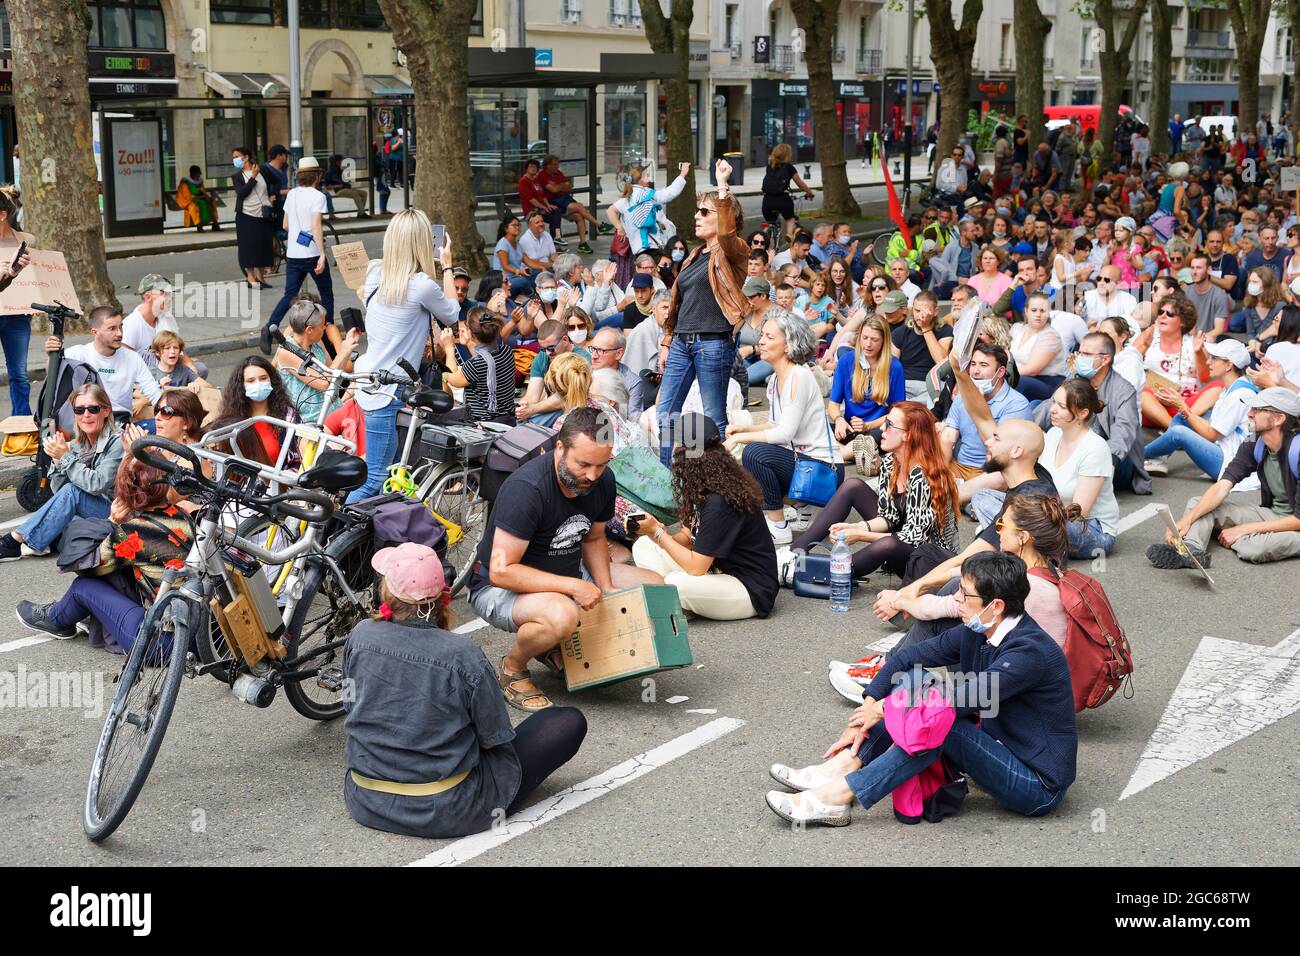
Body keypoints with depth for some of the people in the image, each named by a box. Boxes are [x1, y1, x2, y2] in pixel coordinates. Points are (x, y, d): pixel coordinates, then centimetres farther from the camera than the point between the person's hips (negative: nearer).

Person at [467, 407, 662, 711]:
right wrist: (572, 586, -34)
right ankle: (511, 669, -7)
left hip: (566, 572, 8)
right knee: (561, 615, -40)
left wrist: (606, 590, -7)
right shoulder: (526, 489, -31)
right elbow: (501, 571, -32)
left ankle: (556, 647, 12)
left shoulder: (602, 480, -8)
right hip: (499, 585, -8)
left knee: (653, 587, 4)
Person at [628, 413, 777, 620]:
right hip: (718, 570, 9)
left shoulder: (720, 502, -27)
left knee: (677, 584, -35)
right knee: (643, 546, 3)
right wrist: (662, 535, -15)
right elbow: (688, 537, 7)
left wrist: (658, 532, -17)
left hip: (751, 590, -9)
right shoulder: (703, 489, 2)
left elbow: (696, 566, -25)